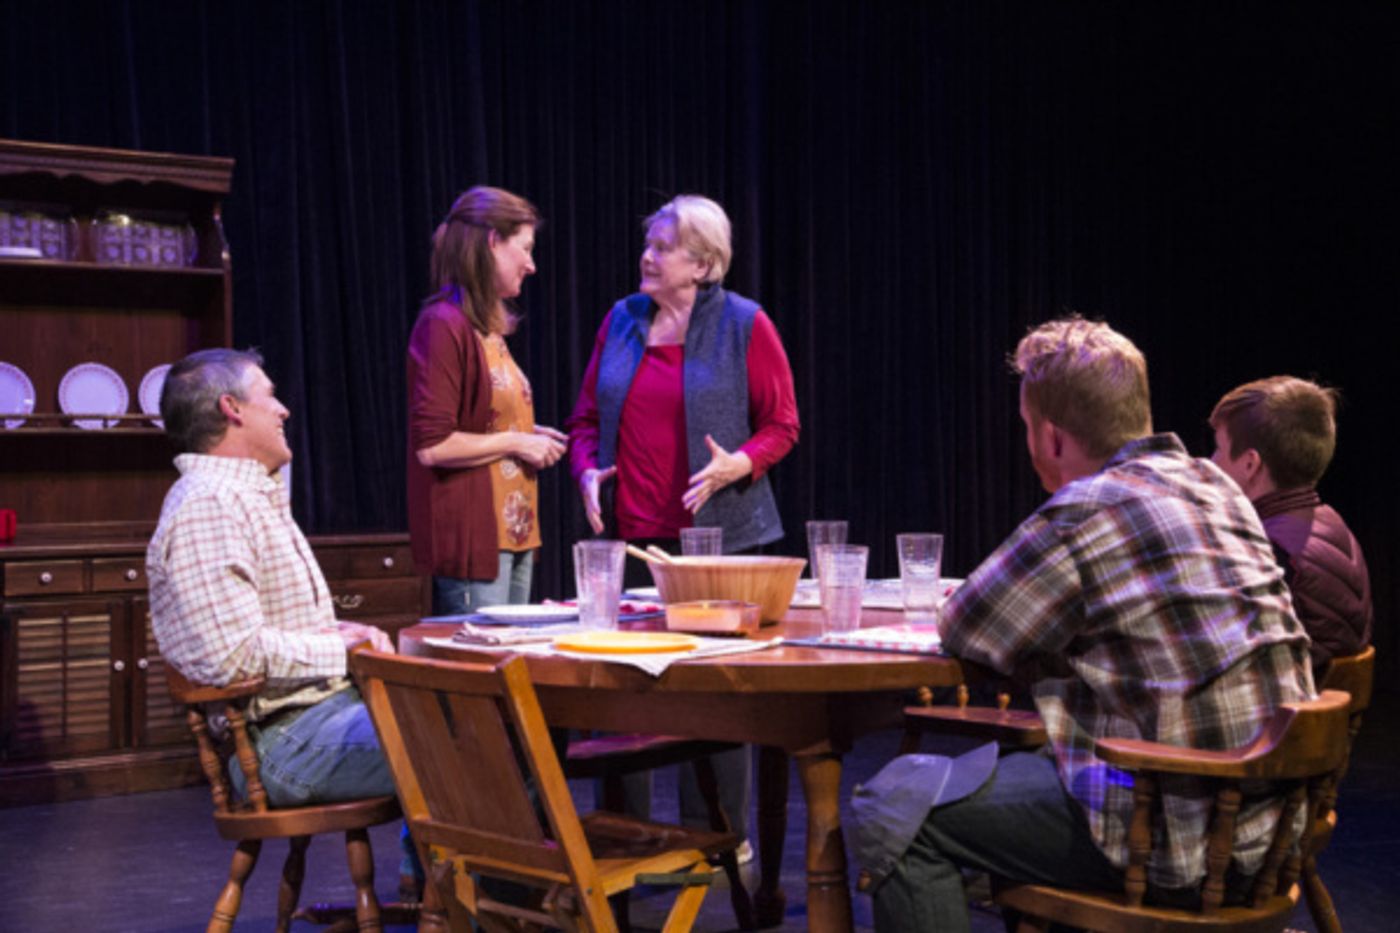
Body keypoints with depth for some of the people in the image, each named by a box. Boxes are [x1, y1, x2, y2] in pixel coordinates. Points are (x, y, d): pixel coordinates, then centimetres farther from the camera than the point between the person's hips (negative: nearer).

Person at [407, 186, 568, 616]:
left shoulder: (488, 328, 16)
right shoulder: (444, 324, -13)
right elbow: (432, 445, -20)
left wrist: (529, 438, 9)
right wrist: (516, 443, -11)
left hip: (511, 534, 10)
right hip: (471, 536, -10)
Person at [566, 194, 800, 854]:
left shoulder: (744, 326, -2)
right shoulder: (621, 320, 10)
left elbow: (781, 426, 0)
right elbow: (586, 418, 16)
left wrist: (735, 466, -17)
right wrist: (587, 472, -3)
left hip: (715, 532, -3)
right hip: (629, 532, 4)